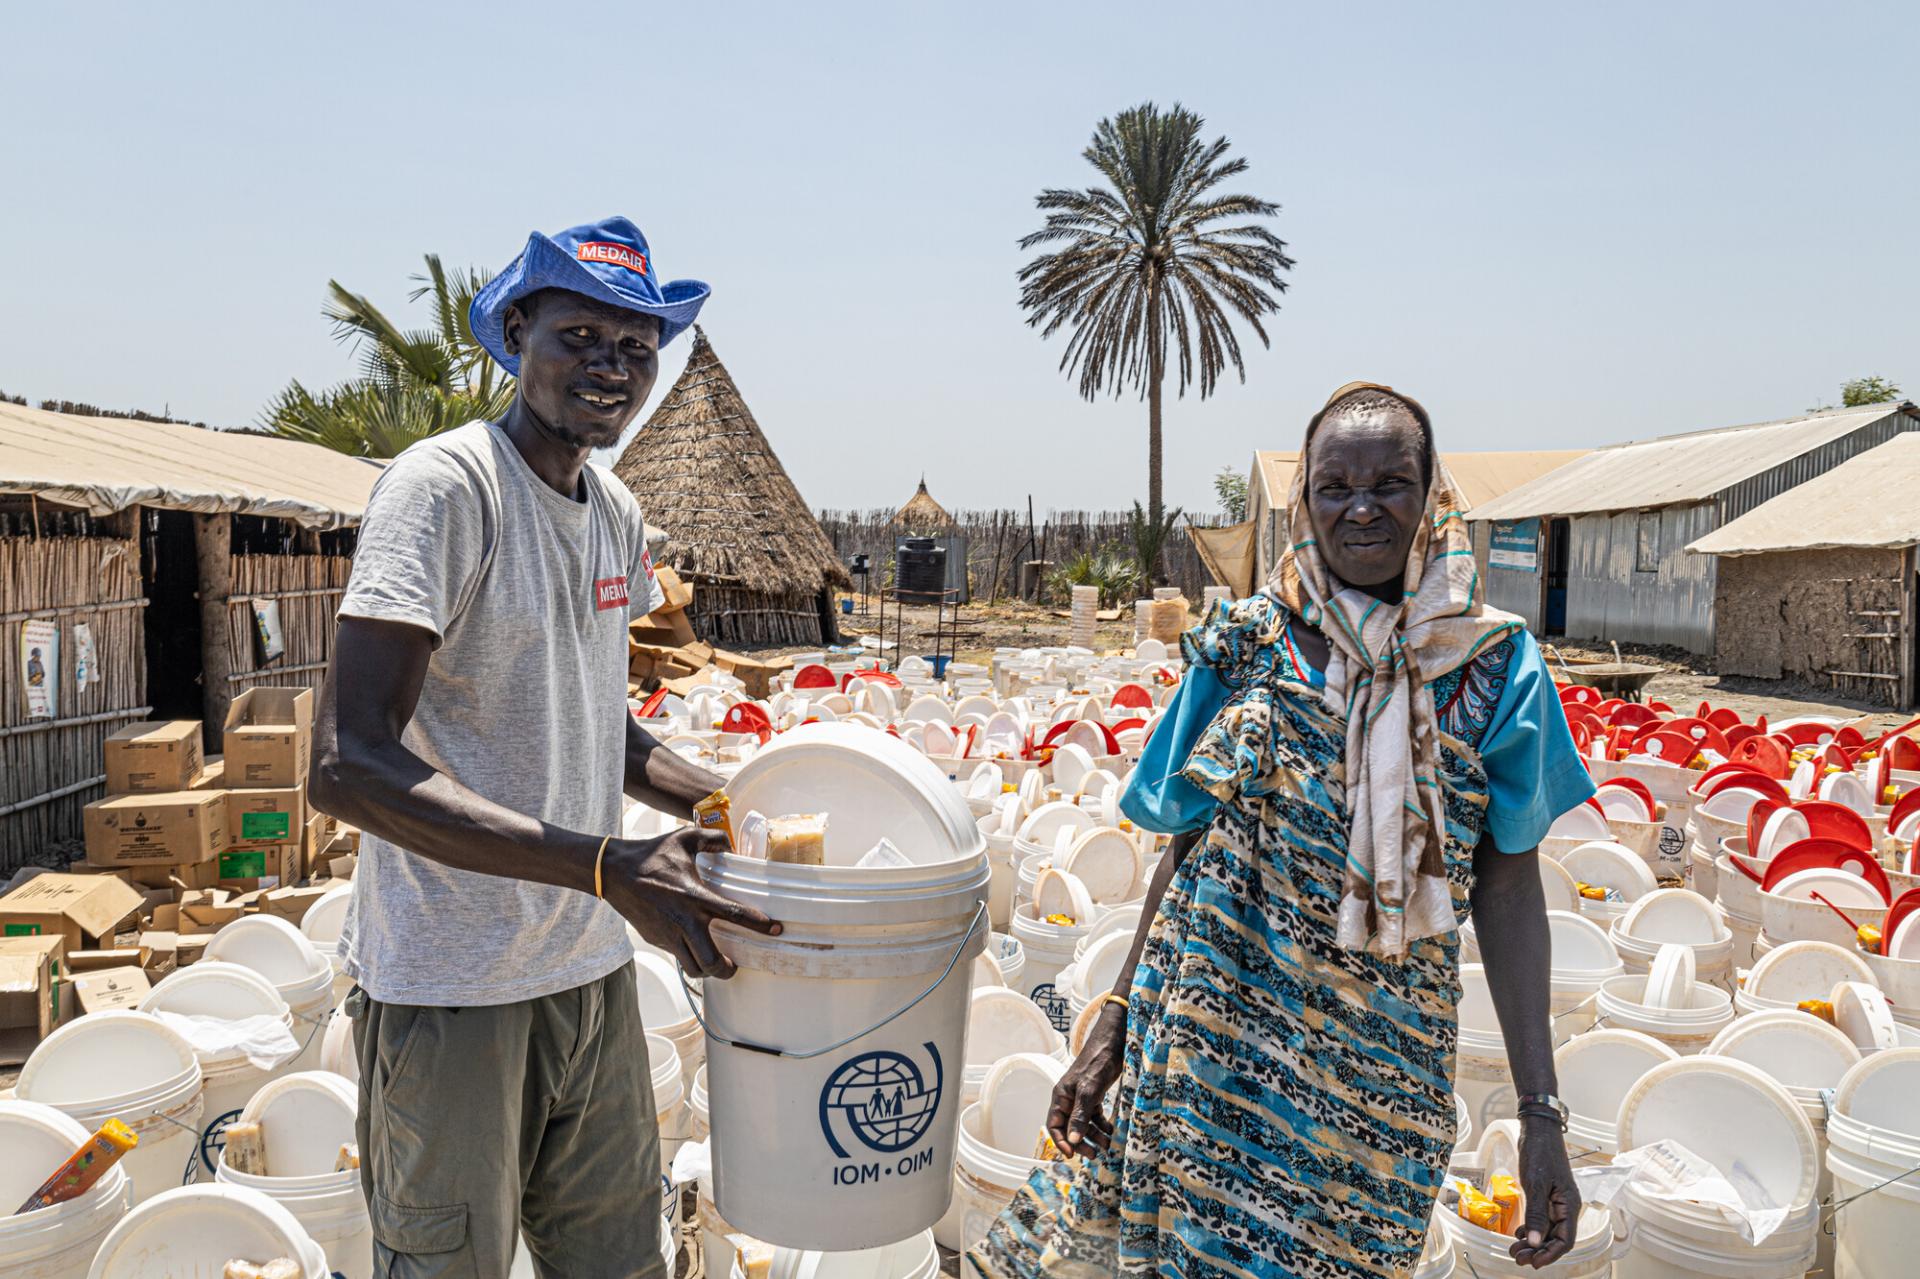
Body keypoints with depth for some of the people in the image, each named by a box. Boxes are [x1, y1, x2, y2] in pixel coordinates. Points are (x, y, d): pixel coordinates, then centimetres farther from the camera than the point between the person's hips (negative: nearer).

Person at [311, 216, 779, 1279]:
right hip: (450, 984, -7)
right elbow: (349, 763, -25)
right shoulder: (443, 485, -16)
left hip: (591, 967, 7)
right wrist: (609, 867, -30)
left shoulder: (616, 514, 8)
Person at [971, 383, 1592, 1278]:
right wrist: (1114, 1024, 3)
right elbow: (1190, 848, 3)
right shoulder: (1244, 644, -1)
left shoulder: (1495, 667, -3)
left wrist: (1541, 1110, -6)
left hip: (1378, 1065, 0)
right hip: (1207, 1044, 0)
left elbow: (1507, 885, -3)